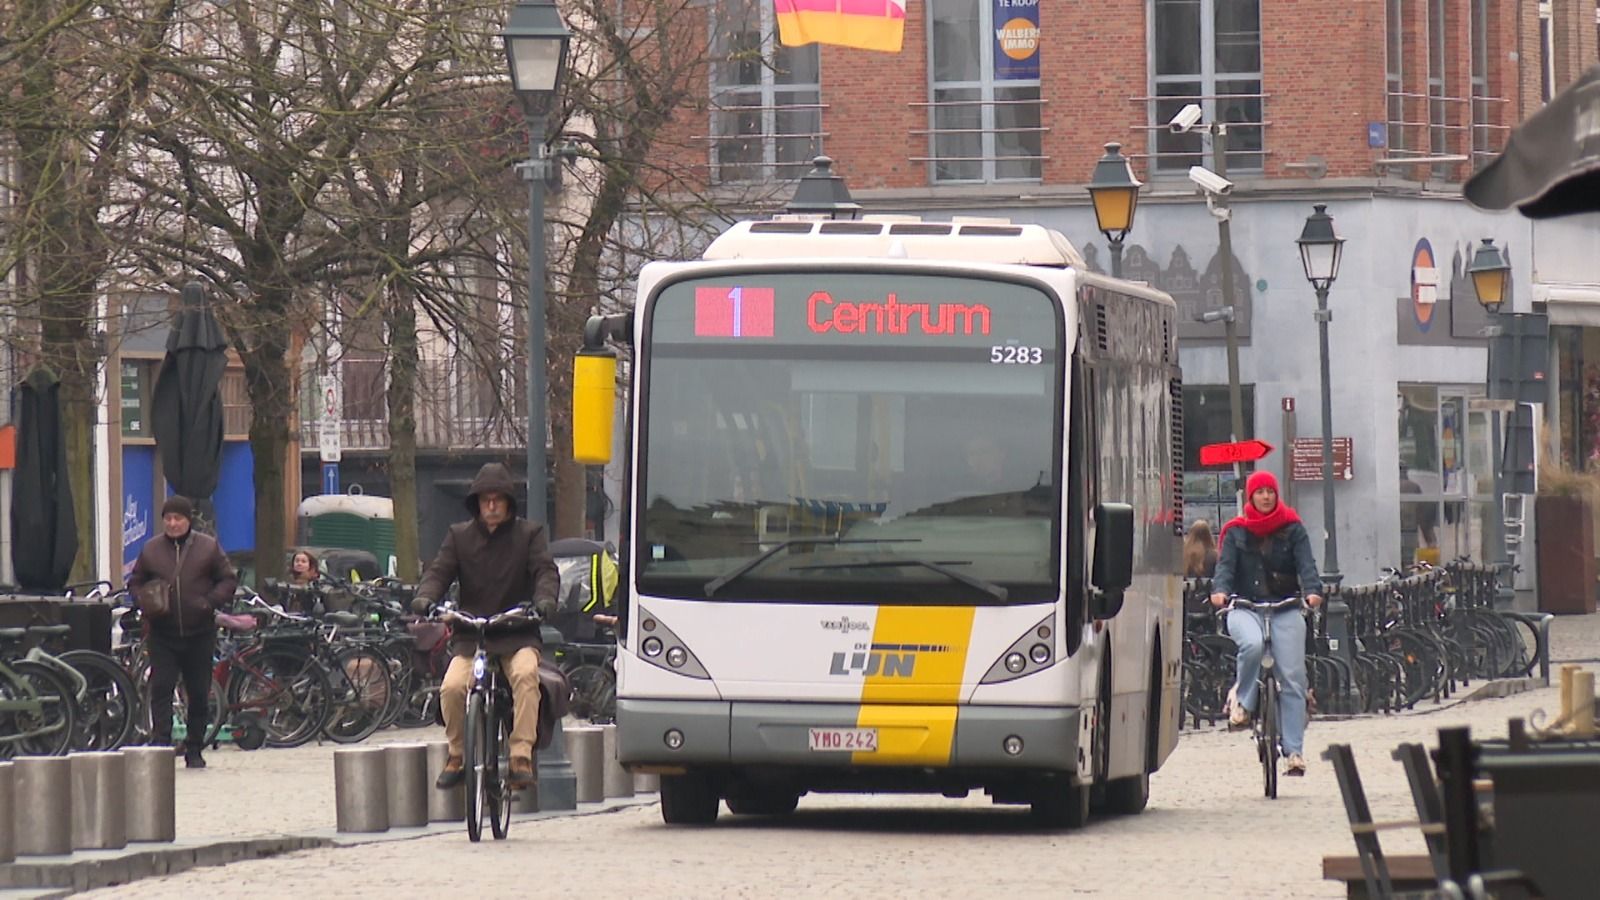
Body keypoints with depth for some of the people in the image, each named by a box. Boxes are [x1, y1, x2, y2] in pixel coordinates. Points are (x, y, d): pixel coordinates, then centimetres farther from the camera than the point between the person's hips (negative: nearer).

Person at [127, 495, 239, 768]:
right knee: (161, 687, -11)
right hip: (162, 634, 0)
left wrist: (210, 602, -12)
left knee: (199, 693, 6)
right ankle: (160, 743, -14)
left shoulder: (208, 547, 2)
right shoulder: (151, 549, 6)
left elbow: (228, 580, 5)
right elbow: (135, 583, 14)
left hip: (199, 633, 0)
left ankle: (194, 749, 18)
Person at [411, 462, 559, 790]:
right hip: (470, 636, 1)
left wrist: (544, 601, -27)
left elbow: (546, 572, -5)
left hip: (517, 635, -1)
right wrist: (424, 598, -20)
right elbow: (439, 571, 3)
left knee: (525, 675, -33)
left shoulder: (530, 534, 8)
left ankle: (522, 757, -32)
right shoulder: (459, 536, 13)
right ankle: (456, 756, -1)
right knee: (452, 687, -25)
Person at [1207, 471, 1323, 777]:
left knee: (1293, 678, -8)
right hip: (1245, 607, -1)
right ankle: (1242, 700, -11)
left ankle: (1294, 750, -5)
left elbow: (1306, 563, -1)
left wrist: (1313, 590, -21)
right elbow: (1226, 564, -1)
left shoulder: (1293, 529, 10)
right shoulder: (1236, 532, 11)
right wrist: (1220, 590, -22)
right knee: (1252, 644, -35)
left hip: (1286, 608, 1)